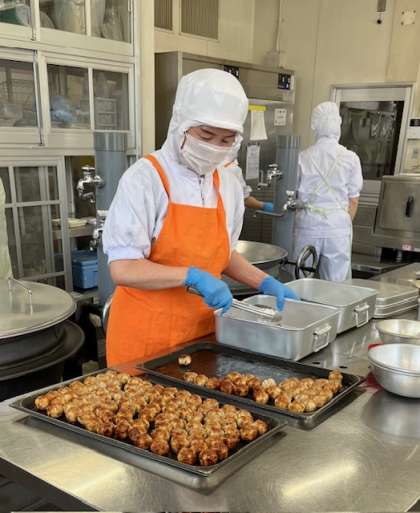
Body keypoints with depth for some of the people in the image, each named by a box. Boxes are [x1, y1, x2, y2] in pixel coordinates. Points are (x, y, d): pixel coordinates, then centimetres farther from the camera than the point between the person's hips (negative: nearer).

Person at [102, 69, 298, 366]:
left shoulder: (229, 185, 3)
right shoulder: (145, 179, -15)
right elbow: (122, 269, -20)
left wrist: (264, 283, 4)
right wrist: (192, 276, -27)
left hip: (203, 329, 5)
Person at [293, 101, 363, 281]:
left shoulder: (303, 157, -2)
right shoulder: (350, 158, -3)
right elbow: (353, 200, 2)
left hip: (308, 226, 1)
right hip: (338, 226, 0)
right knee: (335, 285, 7)